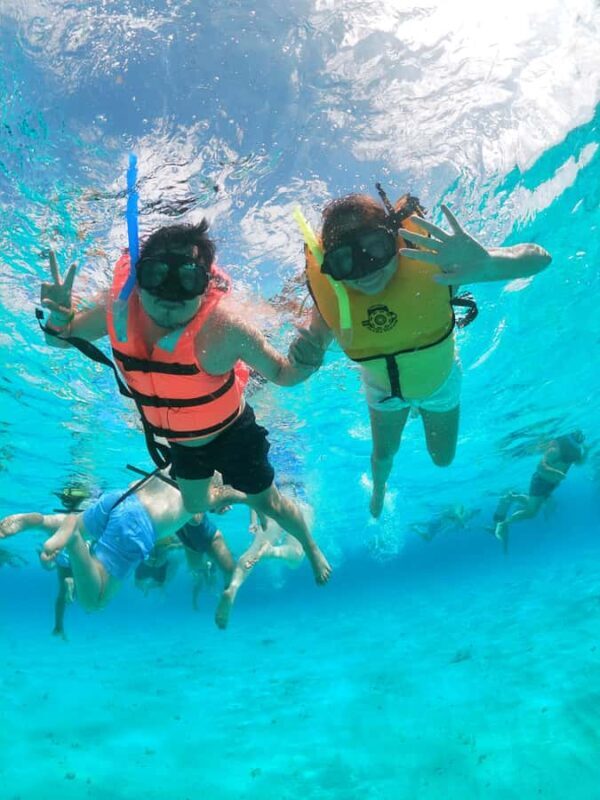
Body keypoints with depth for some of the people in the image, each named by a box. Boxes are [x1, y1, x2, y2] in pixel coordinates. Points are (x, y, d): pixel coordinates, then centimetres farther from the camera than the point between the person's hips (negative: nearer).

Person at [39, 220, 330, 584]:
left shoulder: (224, 325, -39)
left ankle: (311, 547, 50)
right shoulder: (119, 305, -27)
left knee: (267, 503, 16)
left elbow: (282, 374, -25)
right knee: (195, 504, 30)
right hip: (180, 440, 5)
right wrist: (59, 319, -32)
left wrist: (307, 360, -48)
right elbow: (63, 338, -8)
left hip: (231, 433, -4)